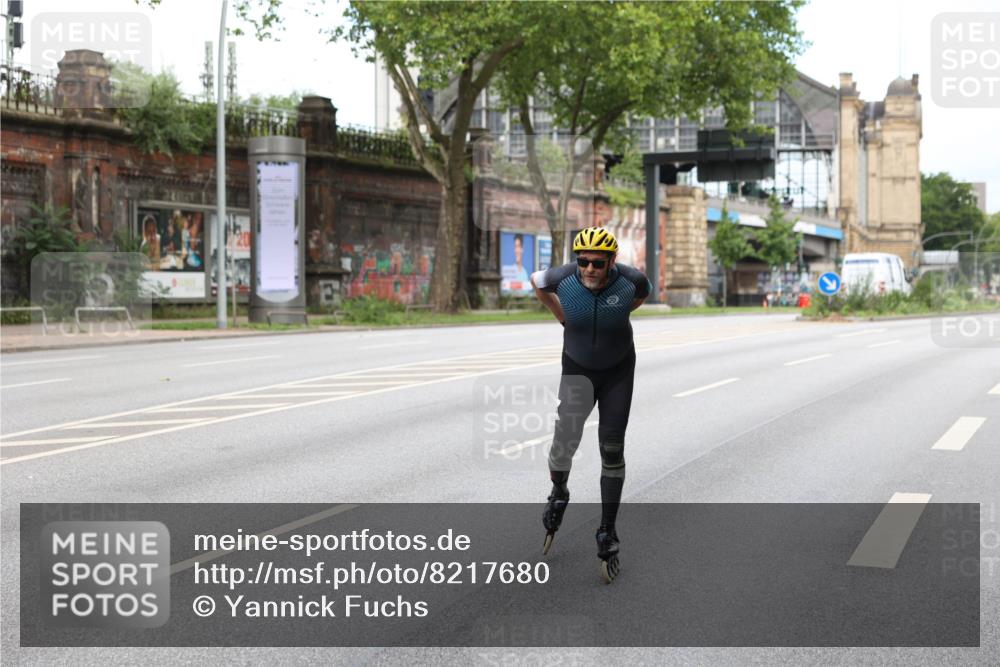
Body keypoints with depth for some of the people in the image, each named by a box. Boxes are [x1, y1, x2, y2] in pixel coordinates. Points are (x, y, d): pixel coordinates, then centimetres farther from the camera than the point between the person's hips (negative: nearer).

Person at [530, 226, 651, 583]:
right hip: (577, 368, 0)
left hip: (618, 371, 0)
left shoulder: (630, 281, -22)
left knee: (612, 449, -3)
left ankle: (607, 533, 8)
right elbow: (537, 281, 3)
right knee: (566, 433, -21)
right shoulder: (563, 278, -22)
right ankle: (558, 493, 11)